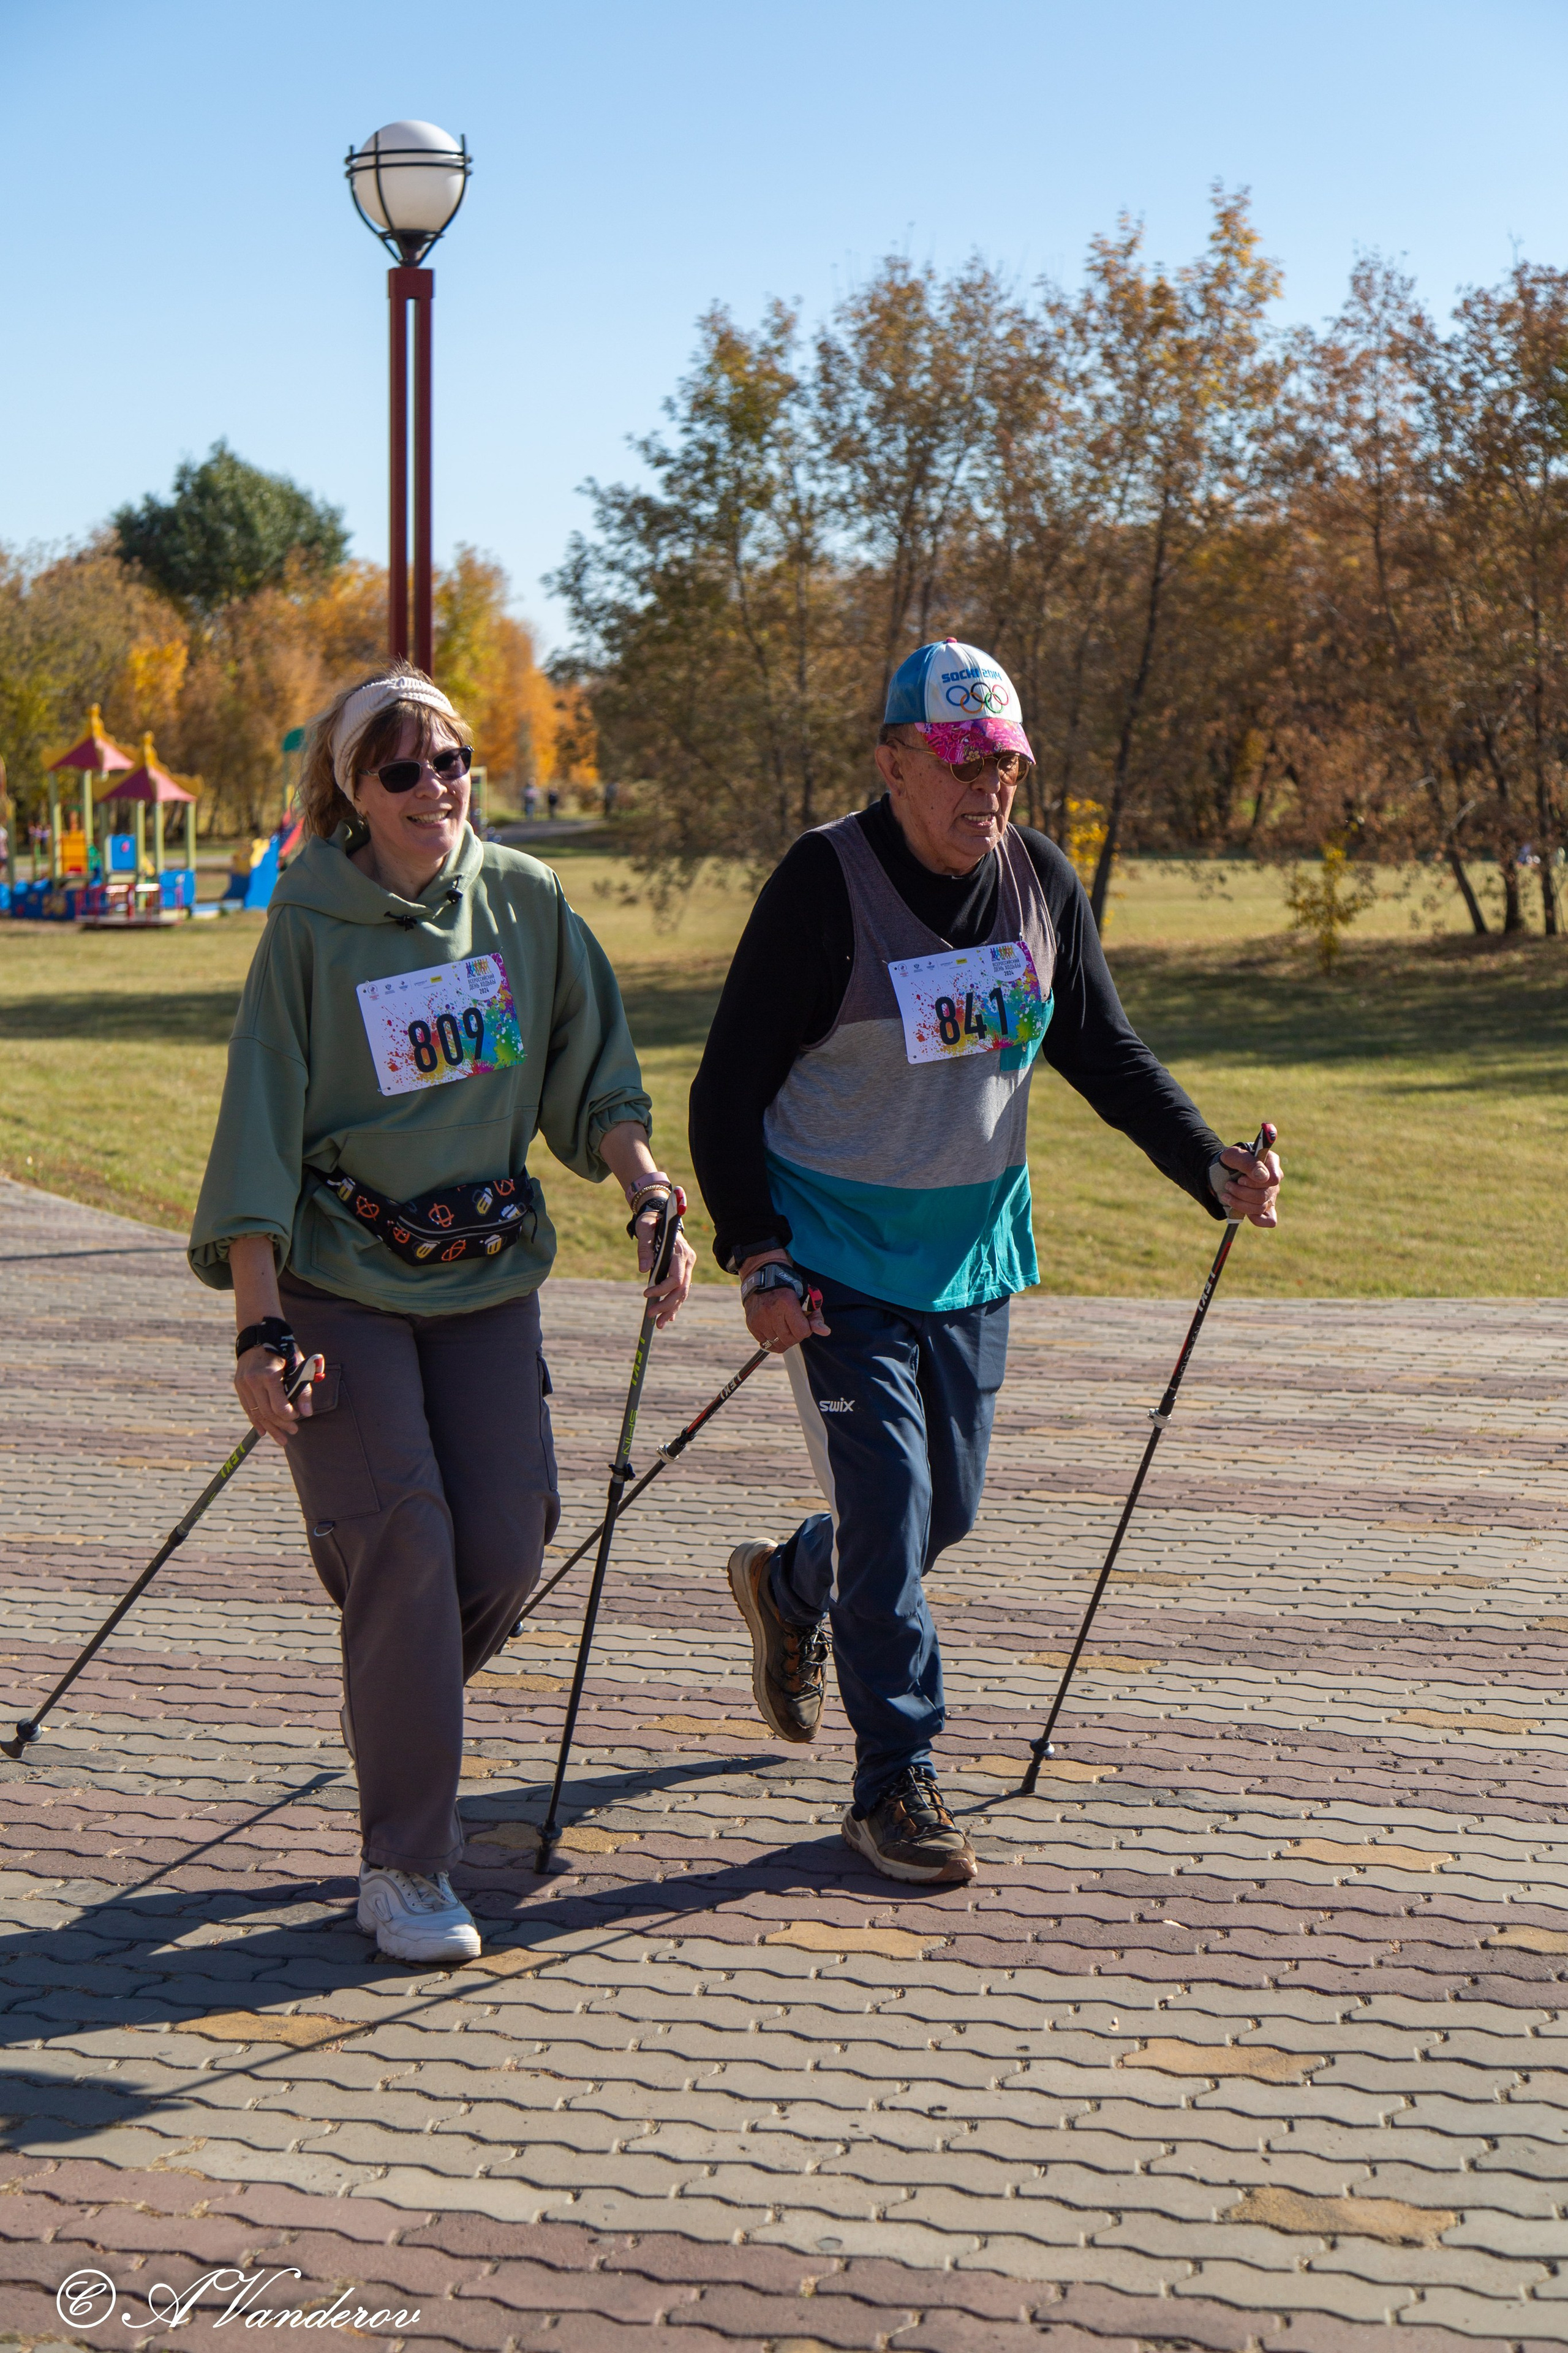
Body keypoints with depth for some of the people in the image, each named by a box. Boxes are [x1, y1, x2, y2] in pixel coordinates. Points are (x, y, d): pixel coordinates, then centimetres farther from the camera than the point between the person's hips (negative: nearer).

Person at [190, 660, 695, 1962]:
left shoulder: (526, 899, 1)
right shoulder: (311, 923, -8)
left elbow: (592, 1077, 10)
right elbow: (260, 1131, -9)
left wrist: (648, 1192, -6)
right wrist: (260, 1327, -15)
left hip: (489, 1273, 4)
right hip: (339, 1279, -4)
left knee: (508, 1543, -1)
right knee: (402, 1541, -11)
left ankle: (399, 1722, 31)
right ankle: (404, 1867, 0)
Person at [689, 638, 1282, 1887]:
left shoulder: (1041, 879, -1)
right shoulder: (825, 884, -16)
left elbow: (1106, 1052, 10)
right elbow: (729, 1087, -12)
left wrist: (1211, 1166, -4)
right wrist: (758, 1259, -20)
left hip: (973, 1252, 6)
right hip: (838, 1257, -5)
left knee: (947, 1505, 13)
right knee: (889, 1508, -9)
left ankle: (791, 1588, 44)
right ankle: (896, 1783, 6)